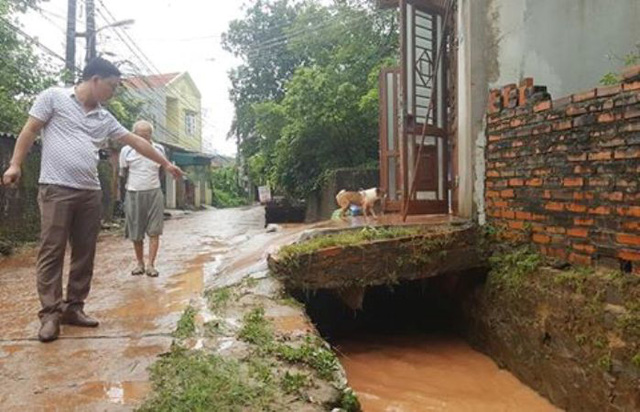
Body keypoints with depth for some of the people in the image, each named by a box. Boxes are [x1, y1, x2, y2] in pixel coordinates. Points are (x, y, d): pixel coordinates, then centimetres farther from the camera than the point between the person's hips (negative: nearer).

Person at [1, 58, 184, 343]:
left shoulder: (105, 118, 16)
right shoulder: (53, 97, 3)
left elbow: (136, 141, 19)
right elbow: (29, 131, 2)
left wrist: (165, 163, 20)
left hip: (90, 193, 6)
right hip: (56, 189, -6)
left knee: (84, 253, 6)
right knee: (52, 252, -4)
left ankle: (73, 308, 17)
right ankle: (50, 313, 2)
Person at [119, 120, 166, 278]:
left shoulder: (159, 149, 1)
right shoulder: (126, 151, -3)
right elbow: (123, 174, 6)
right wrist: (124, 196, 6)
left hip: (154, 194, 0)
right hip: (133, 194, 0)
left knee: (154, 231, -5)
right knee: (136, 233, 5)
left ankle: (151, 265, -2)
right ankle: (140, 264, 17)